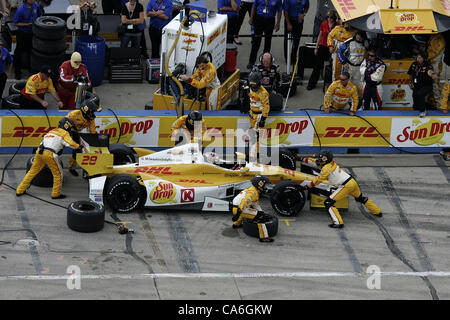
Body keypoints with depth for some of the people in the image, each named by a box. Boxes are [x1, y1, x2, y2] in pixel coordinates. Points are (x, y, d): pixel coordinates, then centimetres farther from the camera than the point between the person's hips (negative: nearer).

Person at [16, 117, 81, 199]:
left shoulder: (52, 131, 28)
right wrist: (78, 146, 5)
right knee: (58, 174, 9)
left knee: (33, 171, 18)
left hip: (39, 151, 7)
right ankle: (56, 194, 13)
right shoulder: (64, 133, 5)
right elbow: (70, 143, -9)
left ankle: (20, 190, 22)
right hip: (49, 154, -7)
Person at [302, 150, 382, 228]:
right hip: (352, 182, 9)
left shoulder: (326, 169, -11)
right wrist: (302, 159, 26)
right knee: (360, 198, 34)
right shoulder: (332, 162, 13)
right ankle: (377, 212, 49)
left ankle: (338, 222, -19)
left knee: (328, 203, -8)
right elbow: (314, 161, 24)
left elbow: (317, 180, -3)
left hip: (346, 186, -9)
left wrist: (307, 186, 7)